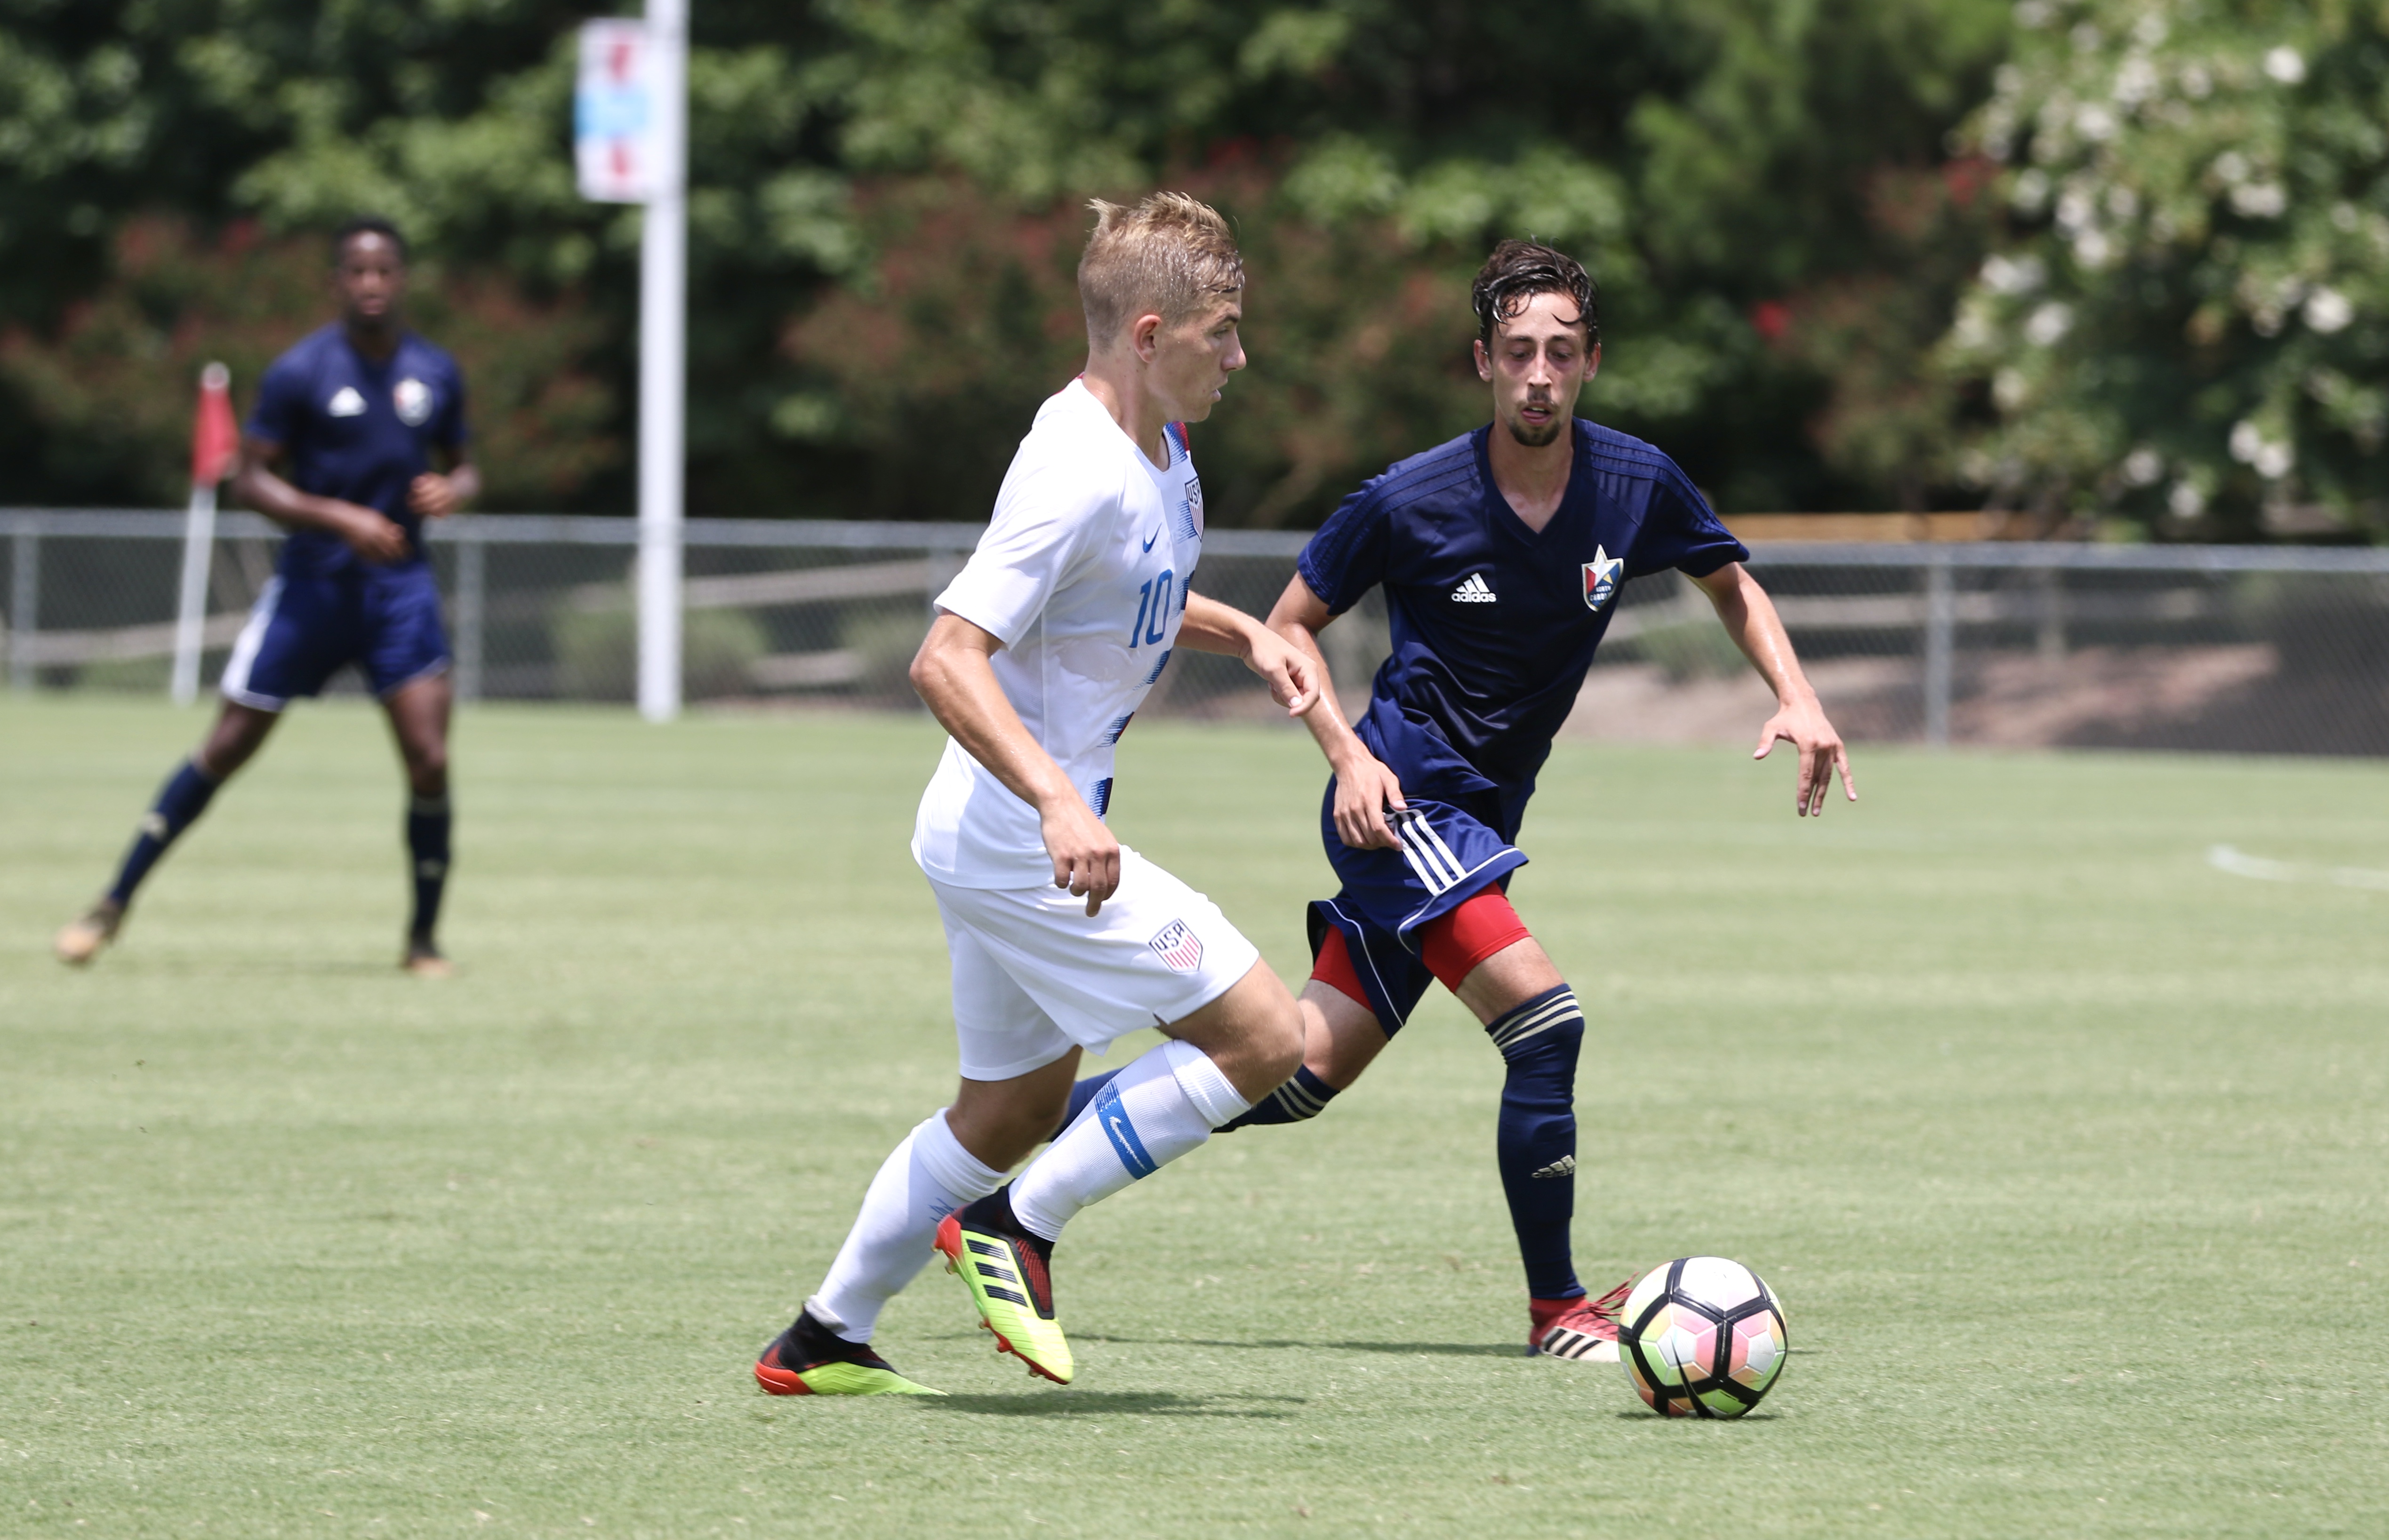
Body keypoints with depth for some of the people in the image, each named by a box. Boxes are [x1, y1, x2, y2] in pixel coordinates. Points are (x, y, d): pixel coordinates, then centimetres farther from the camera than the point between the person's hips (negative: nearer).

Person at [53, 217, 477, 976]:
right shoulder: (301, 372, -9)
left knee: (429, 762, -11)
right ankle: (115, 902, 14)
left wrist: (452, 491, -7)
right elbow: (249, 479, -9)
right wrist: (339, 518, -21)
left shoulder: (435, 373, 4)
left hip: (399, 584, 2)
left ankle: (424, 941, 6)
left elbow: (462, 465, 18)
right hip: (311, 585, -2)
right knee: (226, 749, 2)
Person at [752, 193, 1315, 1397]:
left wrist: (1244, 633, 14)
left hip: (1002, 837, 10)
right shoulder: (1079, 476, -23)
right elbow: (946, 658, -29)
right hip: (1025, 841, -10)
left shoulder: (1157, 448, 7)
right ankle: (1020, 1227, -3)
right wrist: (1059, 801, -38)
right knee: (1266, 1038, -10)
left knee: (1012, 1109, 20)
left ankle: (822, 1341, 27)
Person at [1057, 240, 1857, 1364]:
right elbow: (1291, 625, 0)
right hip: (1400, 801, -6)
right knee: (1544, 1019, -21)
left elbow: (1732, 583, 17)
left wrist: (1795, 697, 1)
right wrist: (1349, 755, -14)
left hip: (1479, 822, 6)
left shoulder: (1638, 487, -3)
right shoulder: (1409, 502, -14)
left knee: (1298, 1073, 5)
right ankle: (1558, 1312, -9)